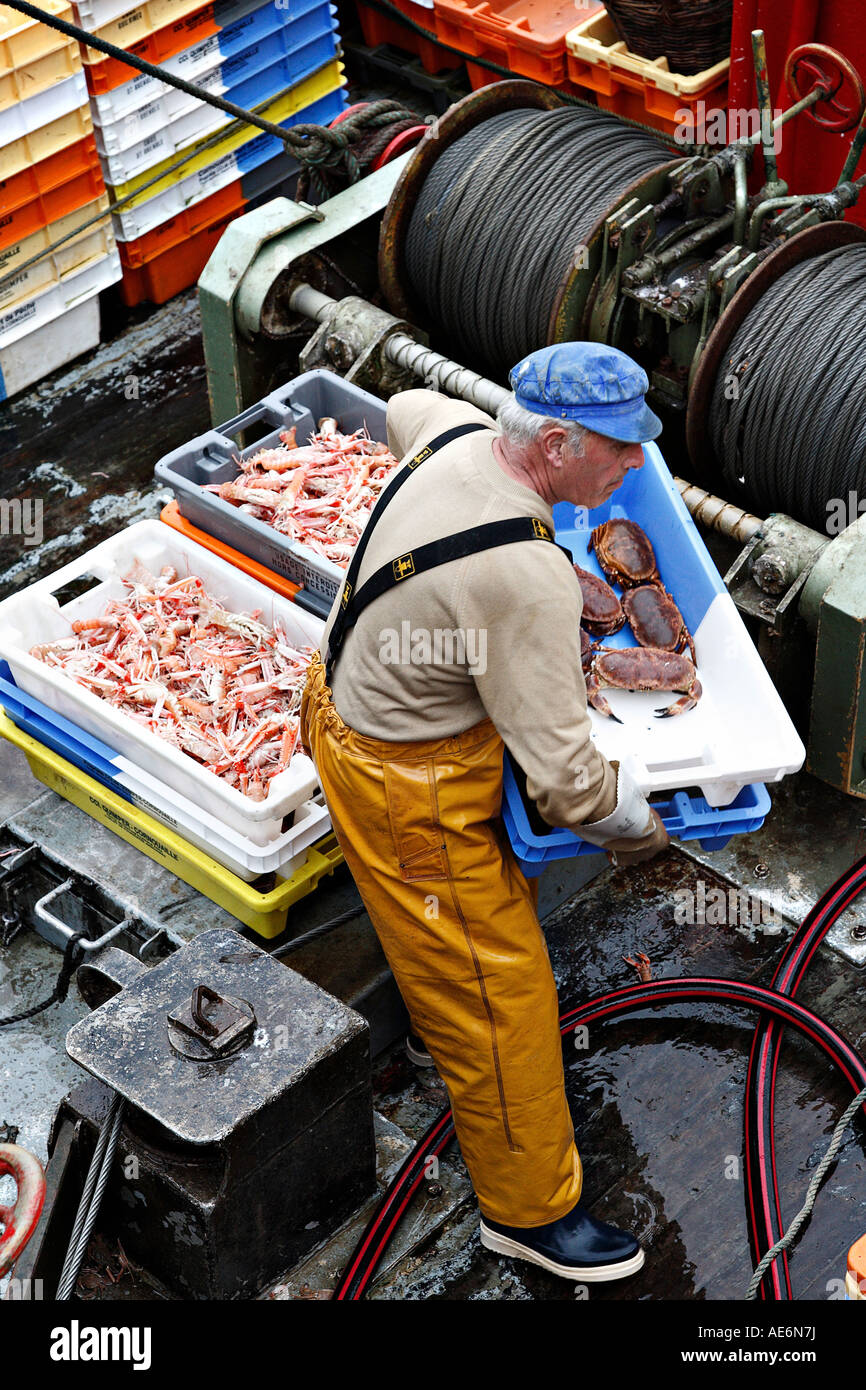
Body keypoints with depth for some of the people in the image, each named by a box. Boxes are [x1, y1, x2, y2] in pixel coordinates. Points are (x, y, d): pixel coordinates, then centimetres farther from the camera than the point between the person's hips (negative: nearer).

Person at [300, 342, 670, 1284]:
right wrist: (640, 830, -12)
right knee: (495, 992, 5)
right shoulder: (527, 579, -36)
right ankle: (531, 1212, 22)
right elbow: (566, 780, -31)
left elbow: (405, 408, 19)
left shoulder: (460, 432, -11)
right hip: (411, 790, -9)